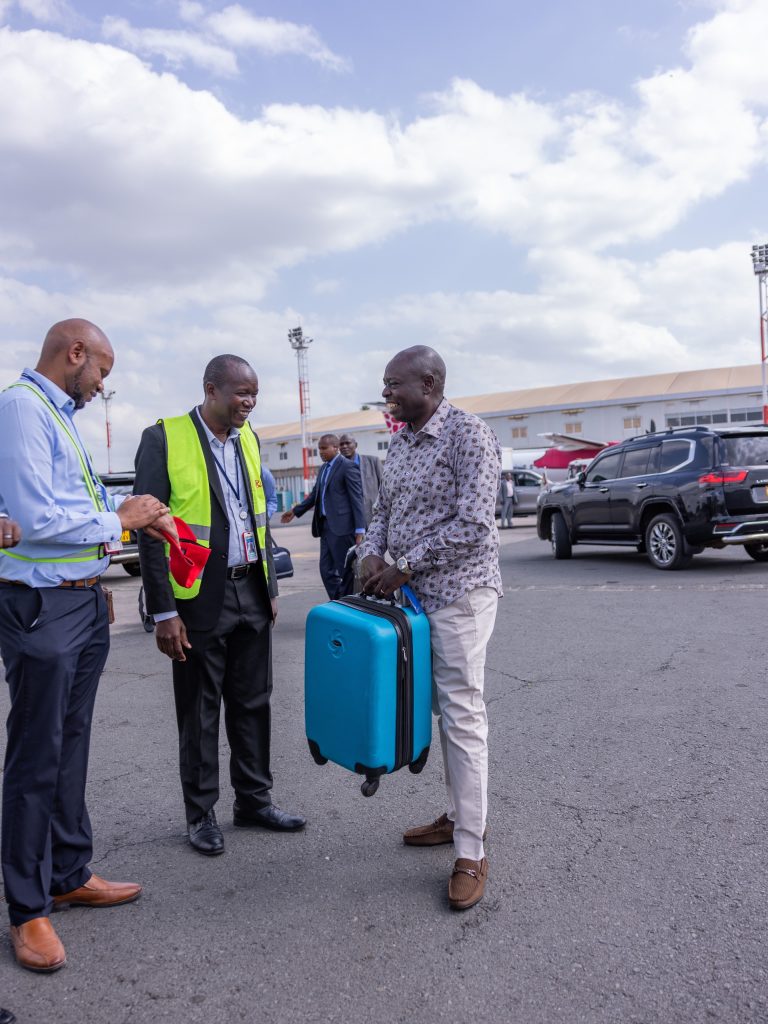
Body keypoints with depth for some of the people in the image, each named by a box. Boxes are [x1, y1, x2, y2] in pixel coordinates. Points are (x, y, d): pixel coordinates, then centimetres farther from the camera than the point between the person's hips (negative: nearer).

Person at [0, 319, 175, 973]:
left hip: (85, 602, 9)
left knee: (71, 747, 18)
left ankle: (70, 875, 34)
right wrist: (119, 520, -11)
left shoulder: (61, 413, 14)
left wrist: (139, 517, 6)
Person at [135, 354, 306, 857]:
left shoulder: (248, 439, 8)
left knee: (252, 703, 14)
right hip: (199, 598, -5)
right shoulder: (164, 439, -10)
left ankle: (254, 800, 30)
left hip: (252, 593, 6)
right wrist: (164, 611, -14)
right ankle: (201, 813, 25)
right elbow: (151, 529, -11)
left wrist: (271, 587, 13)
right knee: (199, 711, 8)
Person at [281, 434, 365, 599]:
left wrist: (360, 530, -16)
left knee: (346, 572, -1)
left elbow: (357, 499, -11)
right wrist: (295, 511, 24)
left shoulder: (348, 467, -8)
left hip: (342, 527, -8)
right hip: (325, 526, 8)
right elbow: (315, 494, 26)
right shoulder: (324, 468, 17)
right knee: (326, 571, 8)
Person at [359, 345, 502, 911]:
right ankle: (460, 816, 30)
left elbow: (473, 523, -19)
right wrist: (374, 553, 0)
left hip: (459, 592, -8)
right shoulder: (399, 443, 13)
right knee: (441, 709, 14)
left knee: (462, 715, -5)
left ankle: (471, 853, 5)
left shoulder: (468, 435, -12)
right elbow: (384, 508, 20)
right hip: (415, 593, 8)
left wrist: (406, 567, -16)